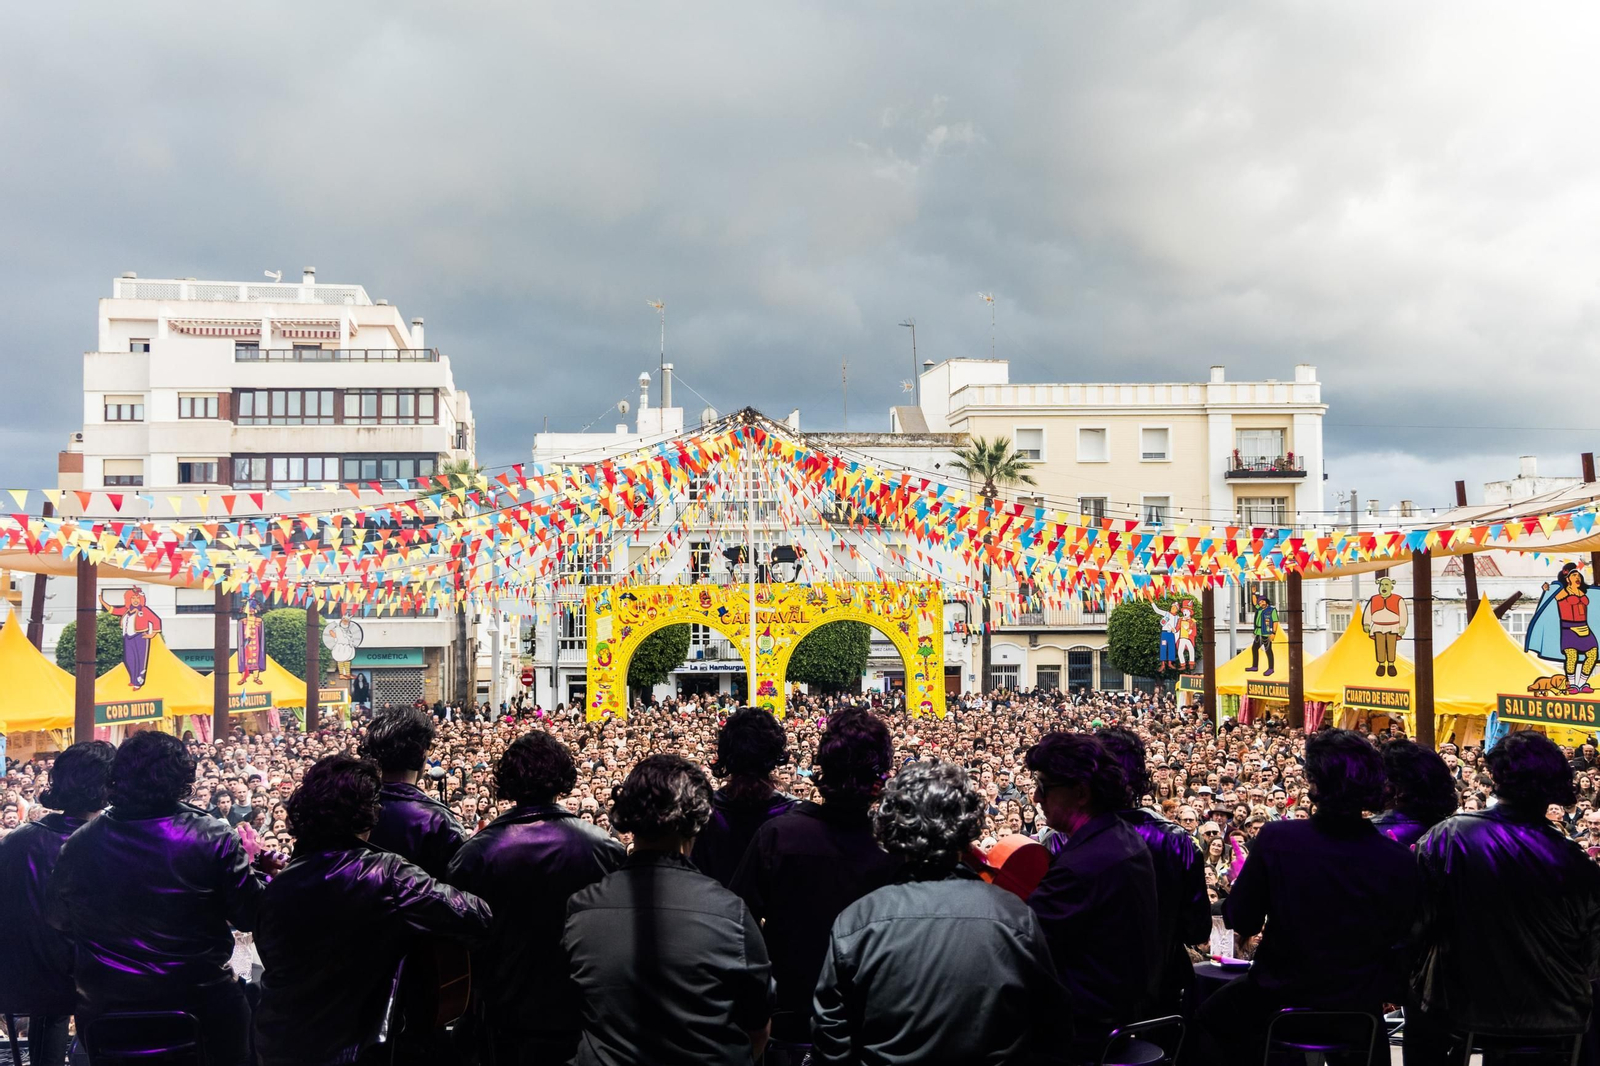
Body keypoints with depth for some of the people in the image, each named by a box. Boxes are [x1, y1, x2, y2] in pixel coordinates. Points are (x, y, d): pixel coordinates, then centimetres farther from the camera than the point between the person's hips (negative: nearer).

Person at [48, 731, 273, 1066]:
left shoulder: (79, 845, -7)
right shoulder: (215, 839, -17)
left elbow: (58, 919, 8)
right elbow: (249, 917, -11)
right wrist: (263, 874, 7)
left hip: (102, 1008, 3)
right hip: (200, 998, -3)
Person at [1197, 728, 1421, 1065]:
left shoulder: (1276, 839, -22)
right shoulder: (1398, 861, -18)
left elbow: (1241, 922, -9)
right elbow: (1400, 942, -3)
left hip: (1279, 1003, -2)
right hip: (1361, 1012, 3)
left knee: (1211, 1015, 27)